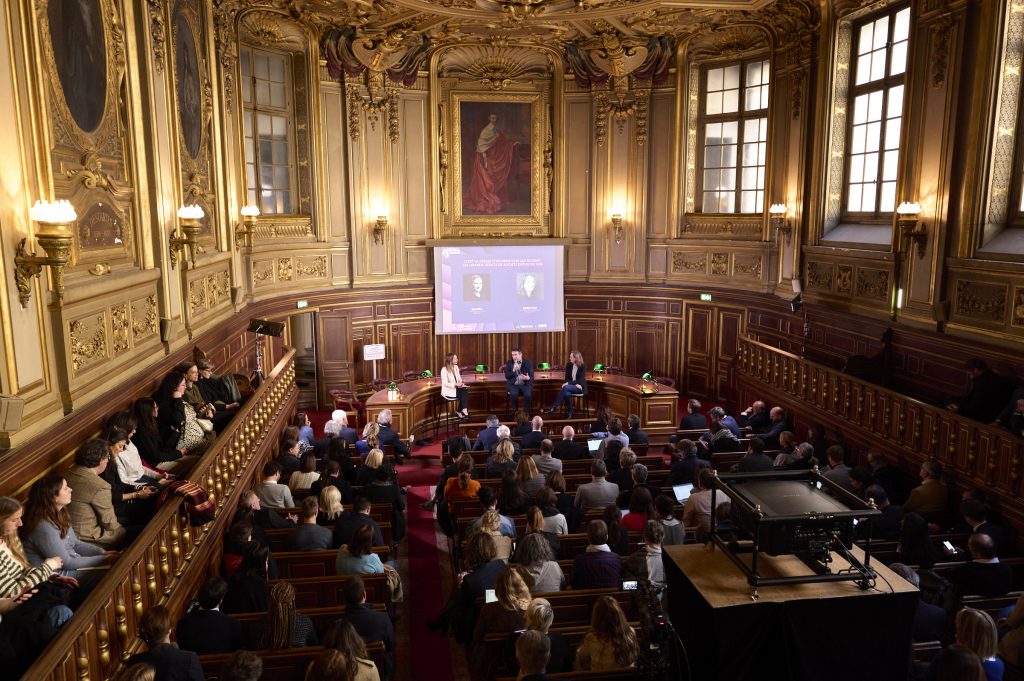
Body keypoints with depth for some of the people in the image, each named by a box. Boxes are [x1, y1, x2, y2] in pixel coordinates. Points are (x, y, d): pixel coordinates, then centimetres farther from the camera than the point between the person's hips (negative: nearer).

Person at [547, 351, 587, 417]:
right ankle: (570, 413, -22)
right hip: (570, 387, 4)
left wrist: (568, 383, -26)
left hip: (580, 388, -4)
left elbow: (581, 380, -15)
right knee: (567, 393, -36)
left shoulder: (583, 366, -9)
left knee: (565, 387, -35)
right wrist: (575, 384, -14)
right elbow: (567, 378, 5)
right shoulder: (569, 365, 4)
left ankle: (554, 407, -32)